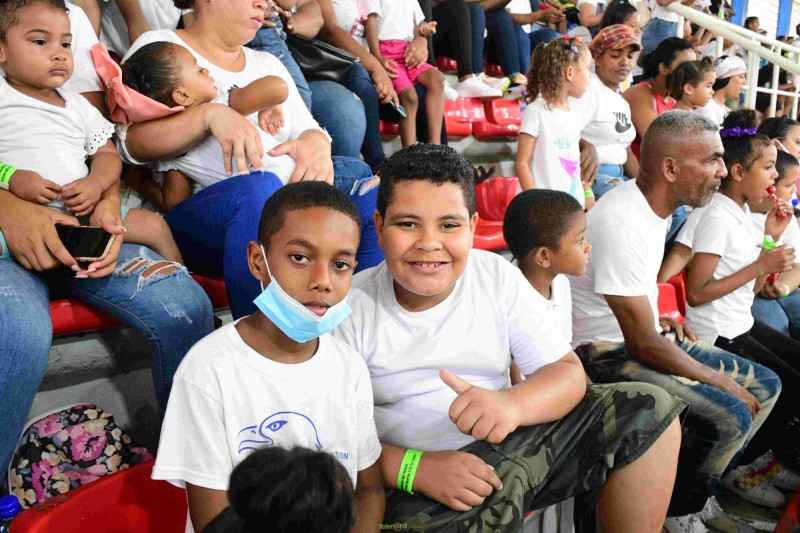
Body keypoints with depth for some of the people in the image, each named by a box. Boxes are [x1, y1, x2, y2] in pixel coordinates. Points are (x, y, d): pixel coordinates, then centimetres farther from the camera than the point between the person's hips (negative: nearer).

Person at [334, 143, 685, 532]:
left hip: (515, 442, 5)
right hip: (416, 482, -4)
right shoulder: (351, 306, -8)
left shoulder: (498, 277, 0)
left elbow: (568, 372, -3)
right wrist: (414, 468, -27)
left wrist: (512, 404, -26)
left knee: (648, 411, -4)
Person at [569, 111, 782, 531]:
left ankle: (700, 489, 20)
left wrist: (658, 321, 8)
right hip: (606, 353, -10)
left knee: (765, 386, 9)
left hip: (642, 336, 10)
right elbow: (643, 343, -25)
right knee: (730, 415, -23)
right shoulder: (623, 224, -27)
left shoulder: (655, 207, 4)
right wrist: (721, 382, -14)